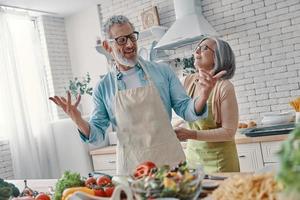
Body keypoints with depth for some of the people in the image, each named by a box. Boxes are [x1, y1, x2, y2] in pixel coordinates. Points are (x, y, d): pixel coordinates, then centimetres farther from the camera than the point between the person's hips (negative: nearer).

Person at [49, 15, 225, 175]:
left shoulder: (163, 71, 1)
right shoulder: (103, 88, 2)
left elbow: (186, 110, 2)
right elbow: (97, 135, 5)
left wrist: (203, 95, -17)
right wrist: (78, 120, -14)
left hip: (170, 161, 0)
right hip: (131, 168, 0)